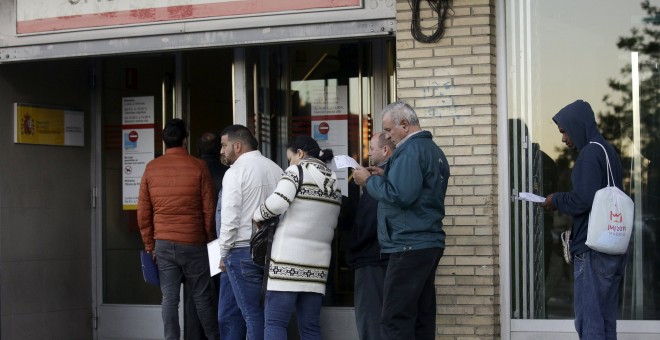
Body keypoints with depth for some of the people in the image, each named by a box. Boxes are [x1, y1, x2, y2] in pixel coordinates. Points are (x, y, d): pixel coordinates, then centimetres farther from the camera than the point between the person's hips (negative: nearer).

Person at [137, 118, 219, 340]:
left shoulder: (151, 168, 4)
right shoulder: (198, 167, -5)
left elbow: (143, 213, 5)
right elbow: (209, 209, -4)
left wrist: (150, 245, 13)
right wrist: (211, 240, 8)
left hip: (163, 244, 2)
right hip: (193, 243, -2)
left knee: (169, 298, 3)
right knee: (202, 296, 7)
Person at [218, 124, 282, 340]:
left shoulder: (235, 172, -7)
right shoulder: (276, 169, 11)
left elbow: (230, 219, -11)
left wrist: (223, 254, -2)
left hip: (244, 250, -6)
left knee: (253, 314, -3)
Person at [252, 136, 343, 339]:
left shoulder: (298, 171, -2)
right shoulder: (334, 181, 18)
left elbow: (278, 202, -17)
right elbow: (332, 223, 18)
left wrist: (258, 215, 0)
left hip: (289, 256, -6)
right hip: (318, 259, 6)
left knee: (275, 322, -6)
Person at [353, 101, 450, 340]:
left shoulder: (410, 150, -13)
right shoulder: (433, 149, 18)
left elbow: (400, 195, -23)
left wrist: (370, 181, -9)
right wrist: (384, 176, 15)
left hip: (409, 245, -10)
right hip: (430, 243, 10)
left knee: (395, 321, -10)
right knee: (422, 318, 10)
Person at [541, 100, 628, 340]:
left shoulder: (590, 154, -13)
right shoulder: (608, 151, 16)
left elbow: (582, 200, -22)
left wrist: (557, 200, -4)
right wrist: (562, 200, 15)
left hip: (592, 250, -9)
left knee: (589, 320, -6)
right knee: (605, 319, 11)